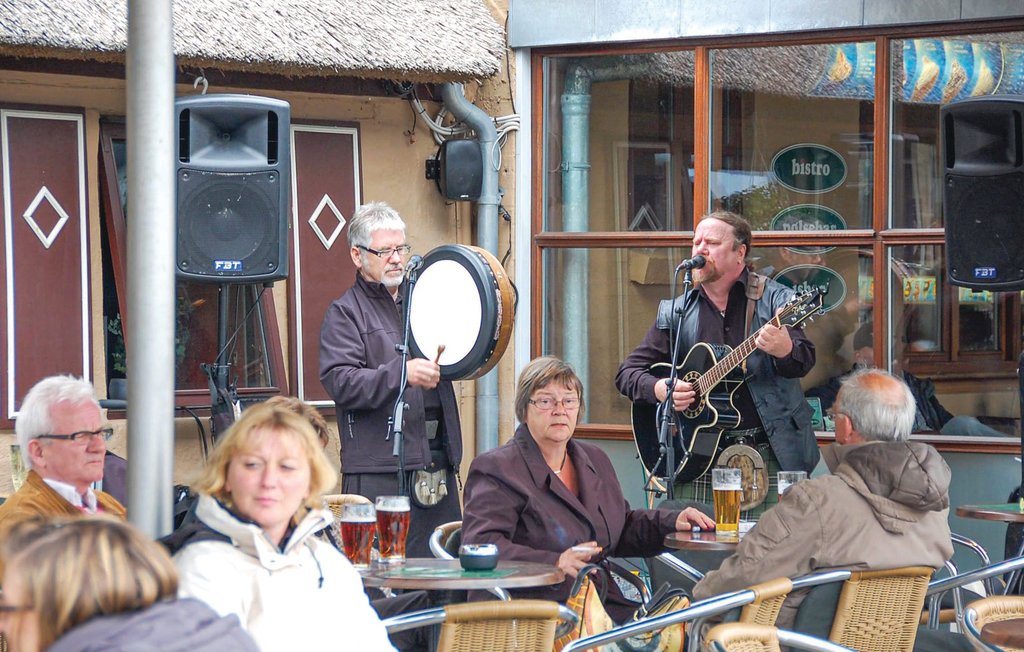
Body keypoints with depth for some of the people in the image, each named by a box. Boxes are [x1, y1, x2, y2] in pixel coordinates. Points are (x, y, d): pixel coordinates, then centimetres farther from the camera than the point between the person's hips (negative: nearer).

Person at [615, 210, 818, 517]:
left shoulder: (774, 299, 3)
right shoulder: (675, 313, 11)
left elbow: (804, 360, -10)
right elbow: (628, 372, 12)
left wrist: (785, 350, -34)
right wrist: (660, 389, -9)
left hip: (769, 454, -2)